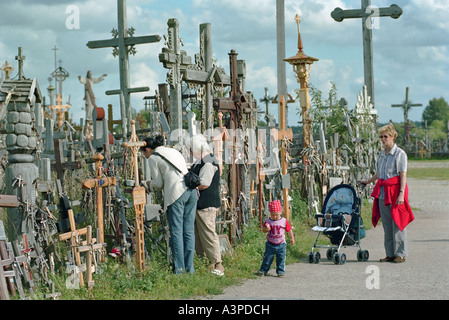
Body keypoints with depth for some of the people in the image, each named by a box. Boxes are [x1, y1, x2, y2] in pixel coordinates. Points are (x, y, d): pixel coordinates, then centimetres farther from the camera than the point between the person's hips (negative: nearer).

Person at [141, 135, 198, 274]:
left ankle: (179, 268, -5)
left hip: (176, 193, -7)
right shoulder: (174, 151, 26)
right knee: (189, 231, 7)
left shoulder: (153, 158, 5)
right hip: (191, 190, 7)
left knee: (176, 231, -3)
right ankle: (189, 267, 7)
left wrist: (150, 184, 28)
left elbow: (158, 183, 5)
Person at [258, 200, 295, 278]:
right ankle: (263, 270, 16)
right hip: (270, 244, 0)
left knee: (281, 259, 5)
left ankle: (280, 271, 17)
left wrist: (292, 238, 4)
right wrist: (266, 229, -24)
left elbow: (289, 230, 5)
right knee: (267, 258, 3)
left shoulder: (284, 221, -5)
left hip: (281, 245, 0)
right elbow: (263, 229, -2)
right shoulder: (268, 221, -5)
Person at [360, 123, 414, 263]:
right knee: (386, 224, 7)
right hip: (382, 192, 7)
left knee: (397, 223, -4)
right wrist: (368, 181, 38)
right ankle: (390, 254, 13)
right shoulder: (381, 154, 15)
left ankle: (400, 254, 3)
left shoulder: (400, 154, -6)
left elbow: (403, 175, -11)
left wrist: (401, 194, -19)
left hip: (395, 190, -7)